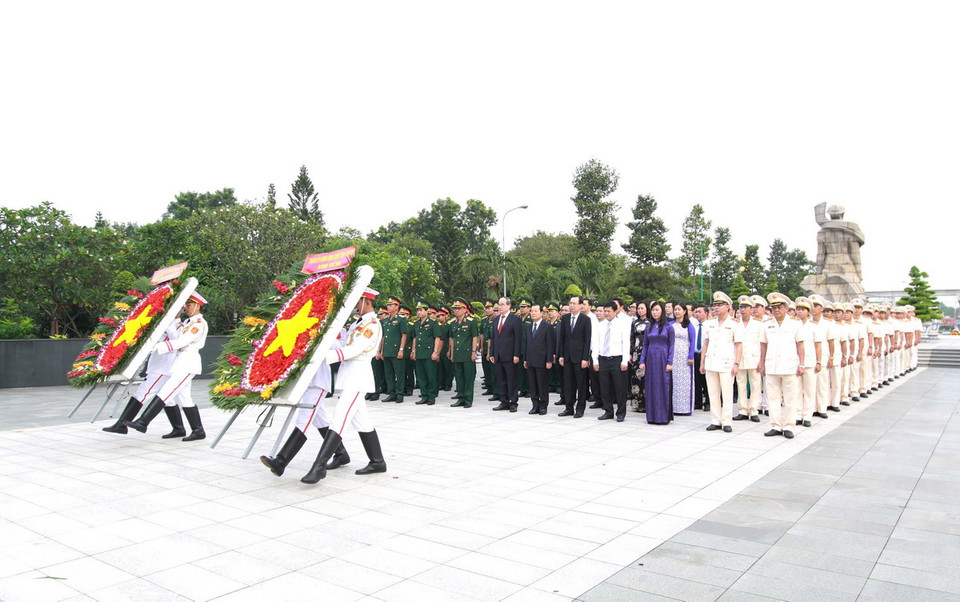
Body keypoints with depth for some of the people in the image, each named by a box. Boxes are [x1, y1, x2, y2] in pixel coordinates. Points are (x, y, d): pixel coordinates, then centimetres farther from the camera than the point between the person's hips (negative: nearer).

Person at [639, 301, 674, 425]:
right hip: (650, 359, 4)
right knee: (651, 387, 5)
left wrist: (669, 362, -9)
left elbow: (671, 345, -3)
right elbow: (645, 345, 11)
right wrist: (642, 361, 4)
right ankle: (652, 415, 12)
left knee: (663, 387, -1)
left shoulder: (668, 326, -1)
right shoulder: (649, 326, 10)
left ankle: (663, 416, 6)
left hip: (662, 359, -4)